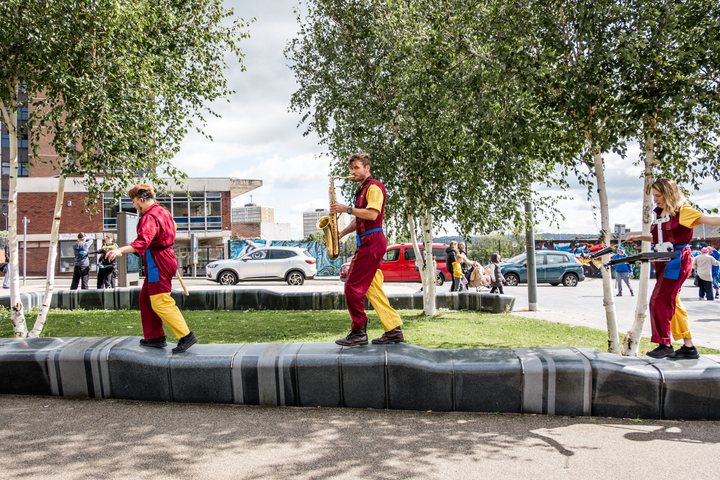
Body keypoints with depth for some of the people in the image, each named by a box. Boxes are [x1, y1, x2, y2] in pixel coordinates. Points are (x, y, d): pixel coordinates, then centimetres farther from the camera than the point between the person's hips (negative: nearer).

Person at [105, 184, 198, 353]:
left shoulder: (149, 218, -20)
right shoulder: (162, 212, 14)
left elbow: (142, 242, -37)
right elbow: (172, 227, 34)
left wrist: (121, 250, -49)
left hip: (157, 264, -11)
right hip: (165, 258, 11)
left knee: (161, 303, -11)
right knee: (145, 299, 17)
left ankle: (186, 336, -11)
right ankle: (154, 336, 22)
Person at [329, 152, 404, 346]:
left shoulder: (374, 186, -8)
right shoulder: (362, 190, 23)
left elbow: (372, 214, -21)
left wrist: (347, 209, -16)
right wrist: (342, 232, 15)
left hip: (372, 242, -10)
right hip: (367, 243, 10)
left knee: (353, 286, -10)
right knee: (373, 289, 7)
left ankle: (358, 333, -5)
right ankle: (394, 331, 9)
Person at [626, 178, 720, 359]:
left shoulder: (682, 211, -9)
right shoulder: (660, 213, 14)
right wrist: (639, 237, 21)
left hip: (678, 258, -9)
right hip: (665, 260, 9)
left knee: (660, 301, -10)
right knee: (672, 303, 9)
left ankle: (665, 345, -1)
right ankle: (689, 347, 15)